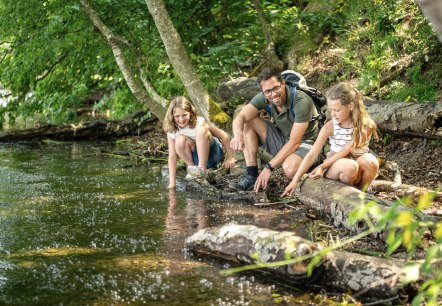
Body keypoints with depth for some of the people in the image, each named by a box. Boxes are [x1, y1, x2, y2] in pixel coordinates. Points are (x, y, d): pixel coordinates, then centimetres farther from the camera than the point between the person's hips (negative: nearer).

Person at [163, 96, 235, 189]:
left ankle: (202, 169, -30)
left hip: (213, 153, -2)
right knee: (180, 140, -27)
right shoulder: (172, 131, -12)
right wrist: (172, 182, -20)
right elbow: (172, 157, -14)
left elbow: (224, 136, -15)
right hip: (197, 157, 2)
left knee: (201, 129, -30)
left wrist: (230, 158, -16)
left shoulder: (199, 123, -20)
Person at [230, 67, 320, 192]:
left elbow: (294, 142, -28)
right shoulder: (264, 97, -12)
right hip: (280, 139, 6)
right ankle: (251, 175, -12)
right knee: (248, 122, -12)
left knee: (290, 168, -39)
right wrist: (238, 135, -43)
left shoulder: (301, 101, -28)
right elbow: (239, 118, -18)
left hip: (303, 143, -6)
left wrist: (268, 167, -30)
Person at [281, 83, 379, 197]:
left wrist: (322, 167, -25)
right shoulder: (329, 127, -8)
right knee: (349, 167, -38)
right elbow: (312, 155, -10)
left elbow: (345, 151, -16)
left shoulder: (366, 125, -12)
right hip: (335, 165, -1)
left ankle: (361, 190, -5)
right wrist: (295, 181, -17)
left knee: (369, 161, -36)